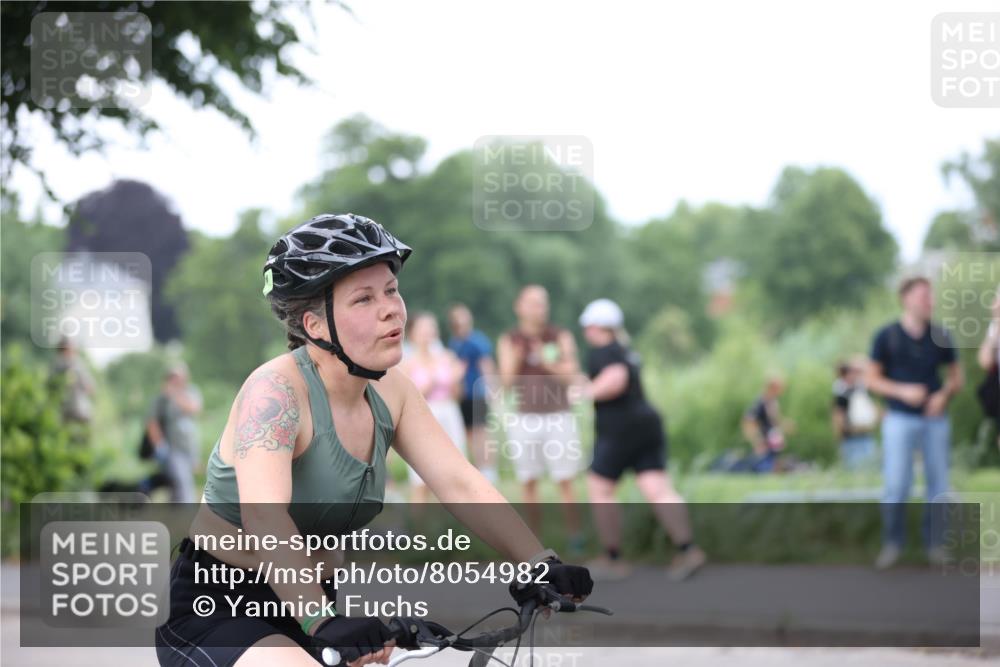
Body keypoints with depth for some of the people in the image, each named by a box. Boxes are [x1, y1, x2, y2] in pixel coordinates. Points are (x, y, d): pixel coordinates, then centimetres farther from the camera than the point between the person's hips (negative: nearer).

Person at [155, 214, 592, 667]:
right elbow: (264, 519, -35)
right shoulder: (275, 390, -22)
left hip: (308, 602, 8)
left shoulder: (389, 392, 0)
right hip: (216, 612, -8)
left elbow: (461, 484, -7)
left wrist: (540, 564, -20)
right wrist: (321, 622, -48)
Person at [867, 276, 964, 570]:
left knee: (938, 484, 3)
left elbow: (956, 377, 13)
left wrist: (944, 395, -8)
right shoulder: (887, 336, -2)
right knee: (896, 484, -8)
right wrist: (902, 391, -14)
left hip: (935, 419, 3)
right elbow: (873, 379, 1)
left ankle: (935, 543, 13)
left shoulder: (940, 337, 5)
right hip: (900, 419, -3)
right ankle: (892, 543, 5)